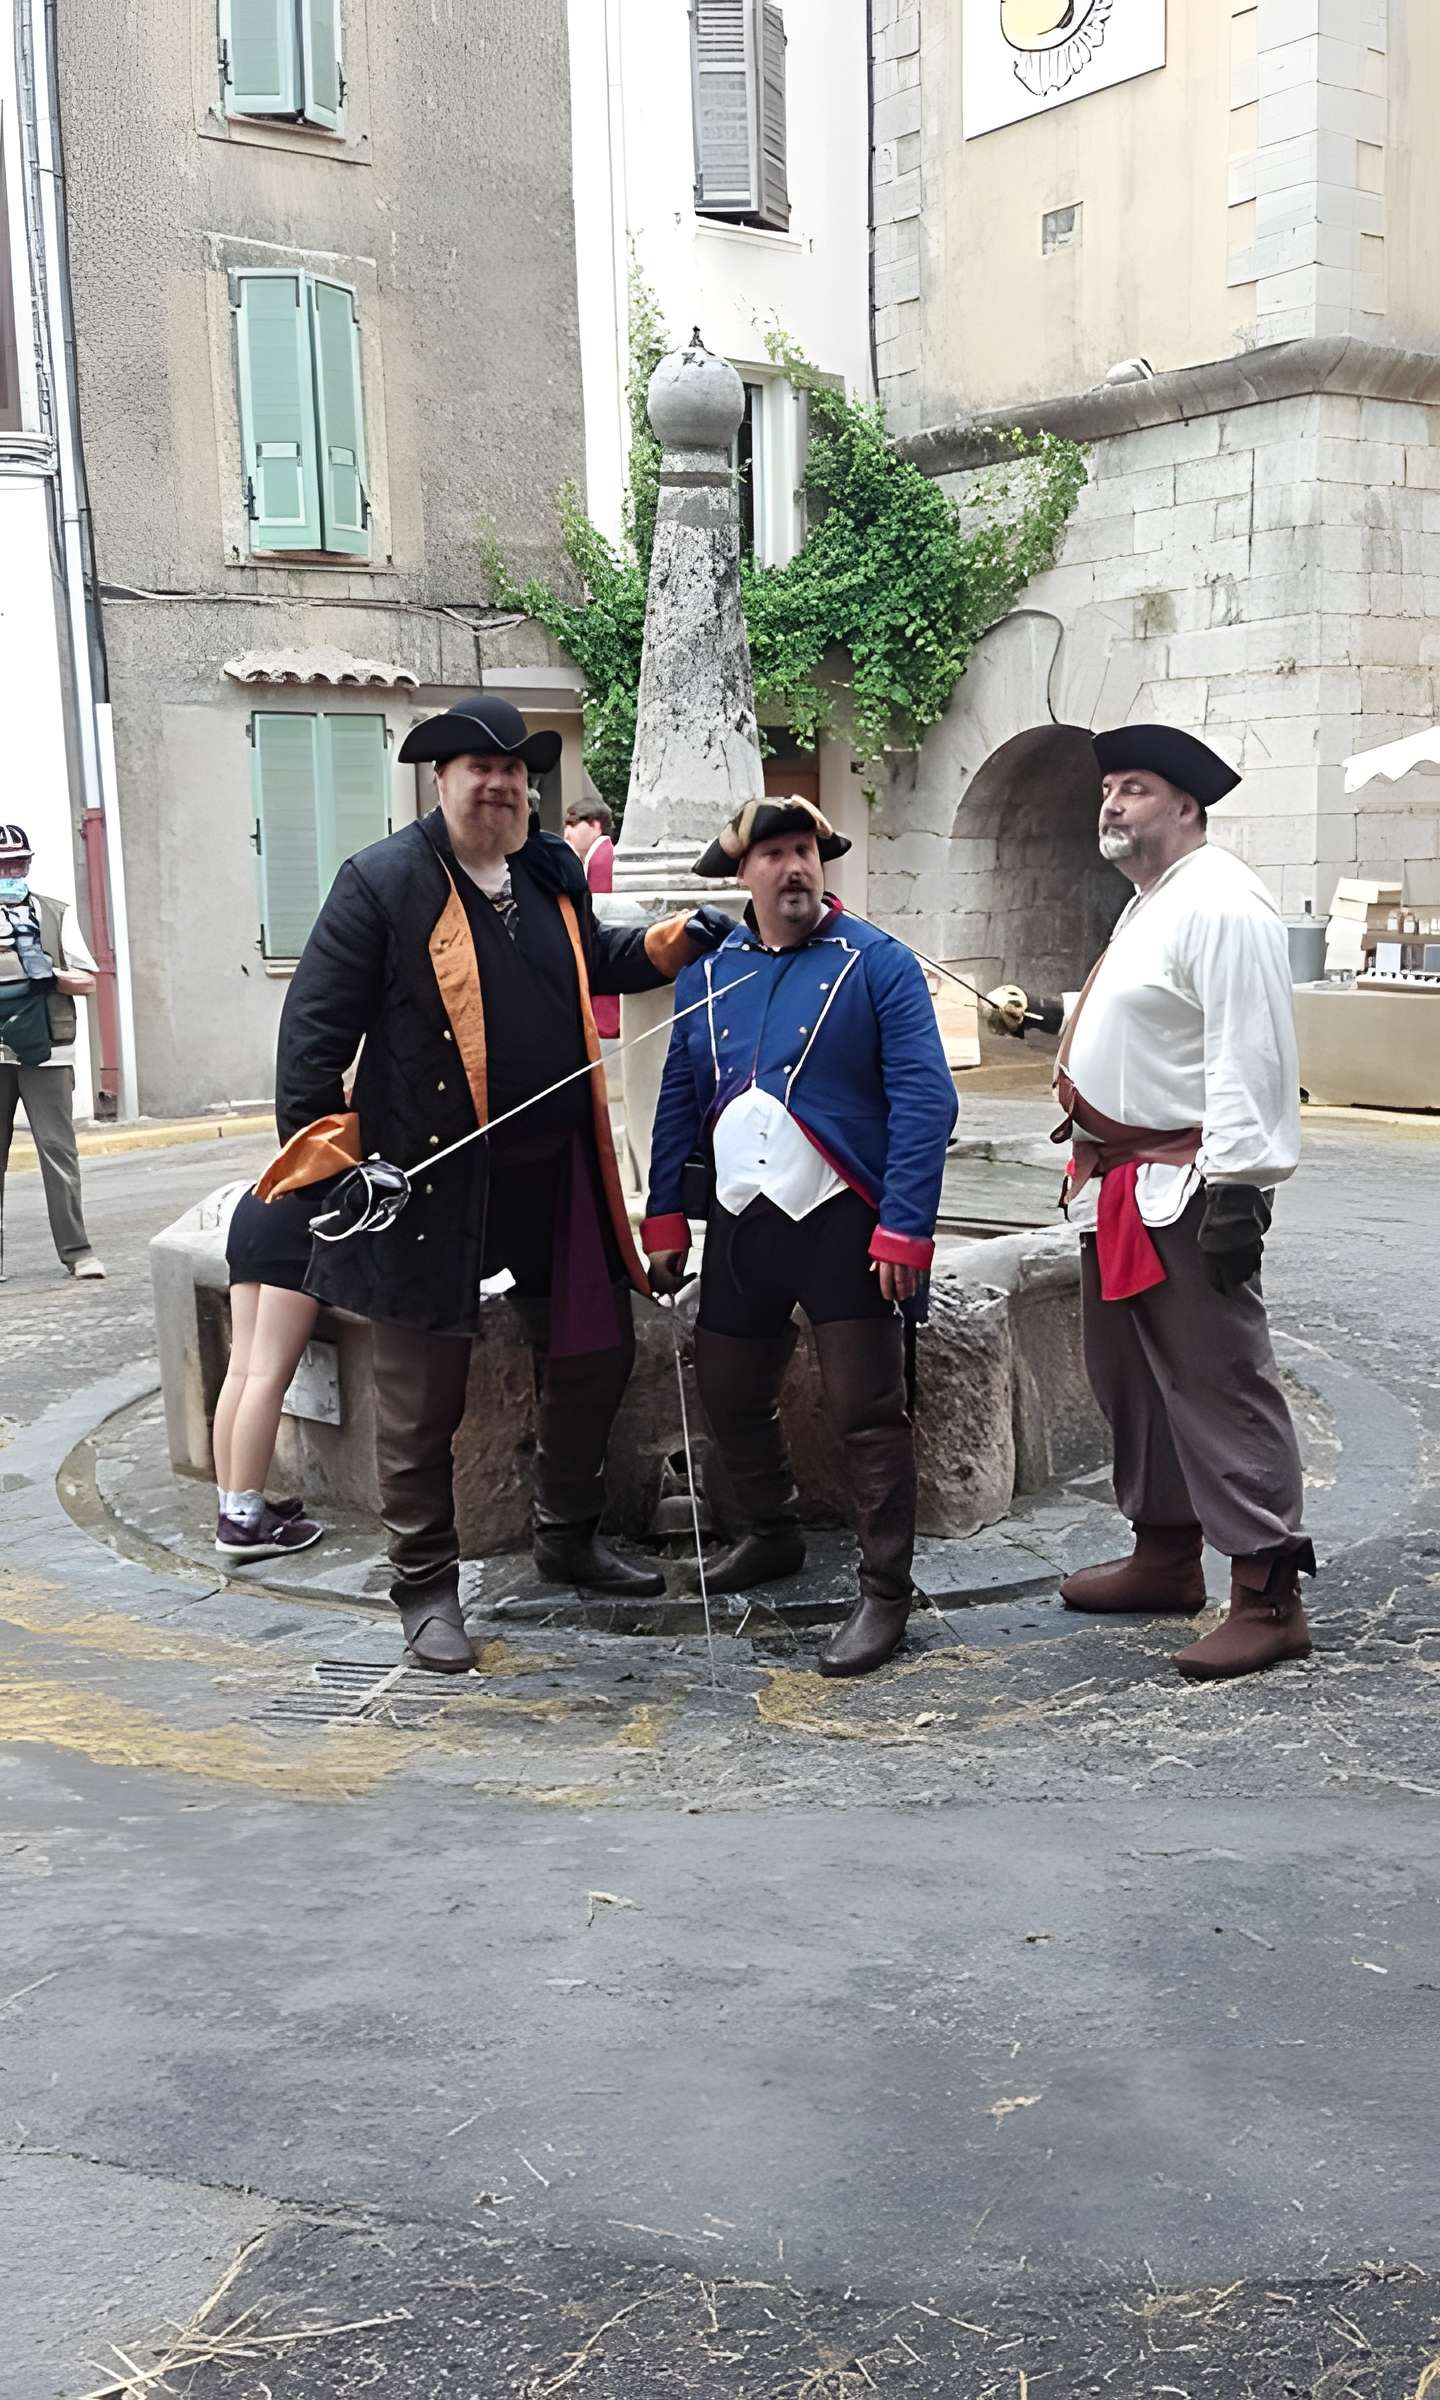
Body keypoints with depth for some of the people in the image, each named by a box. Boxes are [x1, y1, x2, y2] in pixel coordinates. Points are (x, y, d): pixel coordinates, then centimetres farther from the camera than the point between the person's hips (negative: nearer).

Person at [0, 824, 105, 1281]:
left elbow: (87, 981, 9)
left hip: (46, 1053, 0)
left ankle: (76, 1251, 0)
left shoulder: (56, 913, 12)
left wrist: (50, 974, -8)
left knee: (58, 1150, -4)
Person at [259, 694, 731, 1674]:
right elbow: (316, 1023, -11)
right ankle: (427, 1588, 19)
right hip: (433, 1180, -6)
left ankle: (570, 1537, 37)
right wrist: (324, 1146, -17)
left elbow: (591, 961, 30)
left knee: (597, 1353, 16)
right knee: (424, 1398, 3)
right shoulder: (383, 882, -9)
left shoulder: (553, 873, 10)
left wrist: (667, 945, 13)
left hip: (557, 1171, 6)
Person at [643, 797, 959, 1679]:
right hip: (740, 1221, 6)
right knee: (730, 1393, 16)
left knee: (867, 1410, -4)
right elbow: (680, 1101, 14)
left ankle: (886, 1592, 7)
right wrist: (666, 1218, 9)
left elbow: (924, 1100, -12)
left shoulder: (878, 965, -7)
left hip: (843, 1224, -6)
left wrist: (903, 1230, -19)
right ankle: (773, 1534, 39)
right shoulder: (709, 972, 9)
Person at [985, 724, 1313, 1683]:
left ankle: (1269, 1597, -1)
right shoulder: (1151, 903, 18)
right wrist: (1051, 1017, 24)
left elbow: (1246, 1055, -22)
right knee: (1131, 1378, 18)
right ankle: (1165, 1558, 32)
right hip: (1122, 1183, 11)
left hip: (1188, 1190, -11)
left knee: (1220, 1386, -8)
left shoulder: (1221, 904, -15)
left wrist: (1234, 1190, -26)